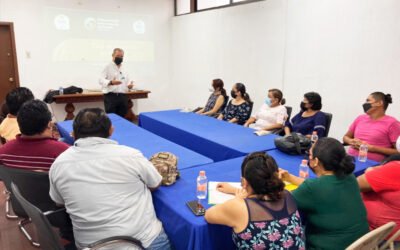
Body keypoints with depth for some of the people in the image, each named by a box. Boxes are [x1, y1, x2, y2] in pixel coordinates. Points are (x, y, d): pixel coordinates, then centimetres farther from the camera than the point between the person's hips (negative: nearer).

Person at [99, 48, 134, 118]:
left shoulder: (124, 69, 17)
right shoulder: (108, 67, -1)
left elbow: (128, 81, 21)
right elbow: (101, 80, -12)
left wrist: (129, 85, -4)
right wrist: (111, 82, -31)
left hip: (123, 97, 5)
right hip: (111, 96, -5)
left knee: (122, 117, 8)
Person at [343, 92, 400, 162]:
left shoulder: (391, 123, 0)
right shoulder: (360, 118, 14)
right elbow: (346, 137, 23)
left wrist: (371, 148, -10)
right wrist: (351, 141, 1)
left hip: (372, 163, -4)